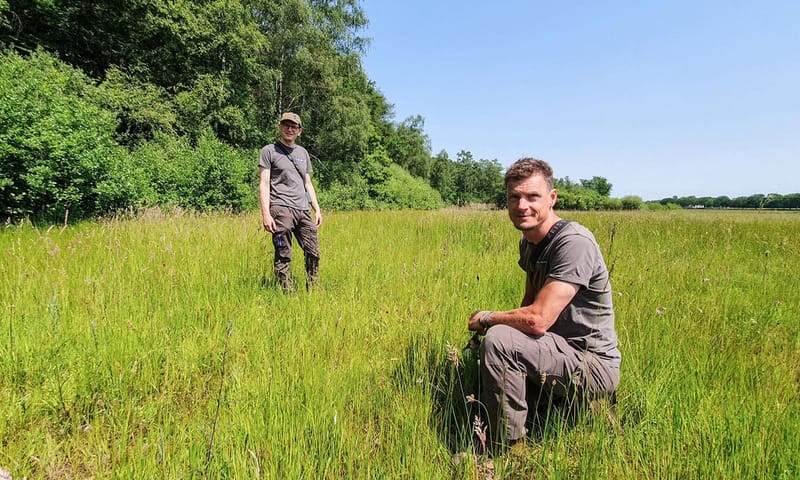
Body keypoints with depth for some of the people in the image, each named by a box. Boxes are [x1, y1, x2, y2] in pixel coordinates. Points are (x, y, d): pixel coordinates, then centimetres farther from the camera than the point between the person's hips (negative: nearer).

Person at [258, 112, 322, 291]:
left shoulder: (303, 153, 22)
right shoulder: (269, 150, 5)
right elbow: (264, 184, -3)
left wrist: (317, 209, 14)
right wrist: (266, 214, -13)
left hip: (303, 210, 5)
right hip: (281, 209, -5)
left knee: (313, 253, 4)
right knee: (283, 257, -3)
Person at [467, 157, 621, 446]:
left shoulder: (574, 242, -24)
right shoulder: (528, 243, 5)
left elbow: (538, 320, -31)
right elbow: (529, 304, 15)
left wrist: (485, 318, -14)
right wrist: (493, 323, -3)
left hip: (594, 364, -9)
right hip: (565, 351, 10)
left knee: (497, 340, -28)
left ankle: (509, 451, -10)